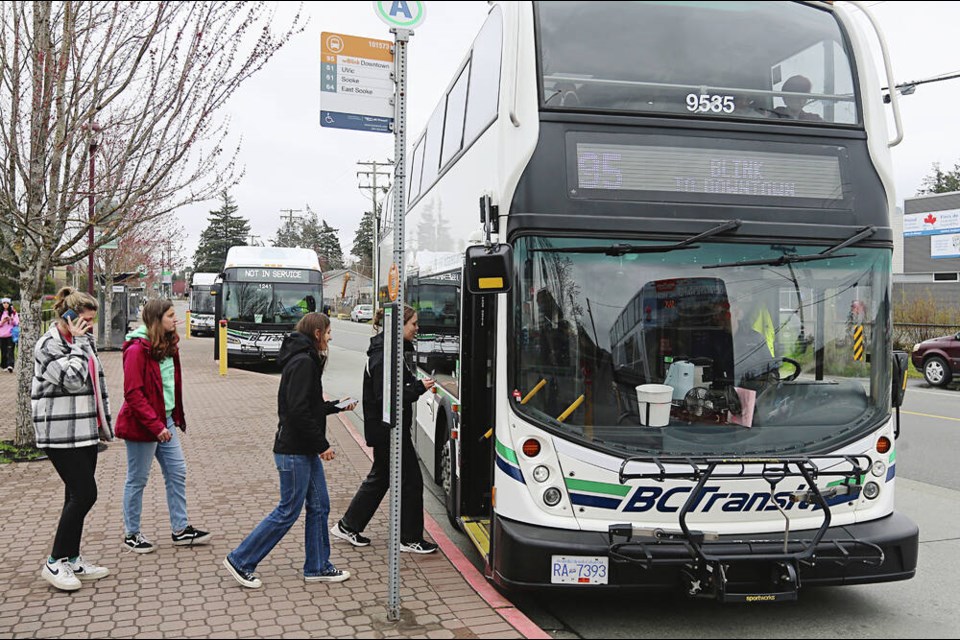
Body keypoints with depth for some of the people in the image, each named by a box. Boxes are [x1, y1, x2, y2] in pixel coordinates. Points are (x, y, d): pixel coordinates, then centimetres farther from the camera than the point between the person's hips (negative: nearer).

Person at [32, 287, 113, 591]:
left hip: (85, 432, 9)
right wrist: (78, 343, -17)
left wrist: (104, 421, 20)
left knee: (78, 496, 11)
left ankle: (72, 560, 20)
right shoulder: (48, 346, -13)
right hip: (61, 435, -8)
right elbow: (73, 380, -25)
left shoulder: (83, 342, 13)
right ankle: (55, 562, 2)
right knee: (84, 494, -11)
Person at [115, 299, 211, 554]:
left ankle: (180, 529, 18)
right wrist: (155, 426, -23)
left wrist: (176, 418, 13)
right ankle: (131, 535, 19)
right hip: (142, 425, -8)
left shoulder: (169, 347, 9)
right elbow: (133, 394, -21)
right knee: (137, 480, 5)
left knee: (177, 472, 9)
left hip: (165, 421, 8)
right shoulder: (137, 350, -17)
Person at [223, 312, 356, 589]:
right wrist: (322, 444, -18)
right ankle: (240, 561, 10)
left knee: (319, 506, 12)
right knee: (288, 511, -1)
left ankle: (318, 567, 22)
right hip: (294, 451, -10)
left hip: (306, 451, 10)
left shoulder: (306, 361, 14)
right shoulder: (303, 363, -18)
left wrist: (338, 406, 18)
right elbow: (299, 412, -24)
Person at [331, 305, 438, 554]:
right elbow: (386, 398, -26)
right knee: (411, 480, 0)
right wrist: (419, 388, -21)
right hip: (388, 430, -11)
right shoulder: (384, 357, -22)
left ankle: (348, 526, 29)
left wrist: (417, 383, 0)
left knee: (380, 477, 20)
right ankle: (410, 539, 12)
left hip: (383, 430, 11)